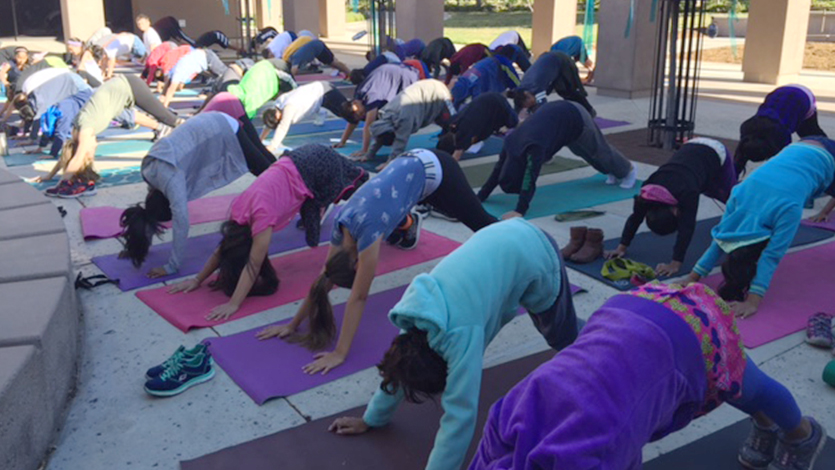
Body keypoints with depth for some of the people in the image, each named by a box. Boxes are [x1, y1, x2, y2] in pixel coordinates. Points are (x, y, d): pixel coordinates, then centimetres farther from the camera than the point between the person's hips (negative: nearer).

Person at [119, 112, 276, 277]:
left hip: (224, 131, -7)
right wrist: (143, 245, 10)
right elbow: (151, 212, 9)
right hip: (211, 126, 7)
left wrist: (171, 267, -35)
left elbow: (181, 222, -37)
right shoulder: (150, 172, -7)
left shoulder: (169, 178, -31)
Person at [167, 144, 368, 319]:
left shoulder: (262, 215, -32)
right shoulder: (239, 209, -12)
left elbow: (254, 265, -33)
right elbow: (224, 247, -2)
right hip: (298, 163, 7)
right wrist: (197, 280, -4)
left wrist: (233, 304, -36)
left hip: (320, 169, -7)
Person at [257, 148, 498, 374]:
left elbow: (359, 297, -33)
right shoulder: (342, 225, -14)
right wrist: (293, 324, -5)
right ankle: (408, 222, 63)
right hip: (411, 165, 6)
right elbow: (322, 278, -5)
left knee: (480, 223, 11)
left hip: (433, 170, -6)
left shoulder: (367, 229, -34)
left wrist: (340, 353, -32)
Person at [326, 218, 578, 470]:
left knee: (563, 339, 17)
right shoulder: (413, 319, -13)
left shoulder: (460, 333, -36)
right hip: (503, 239, 6)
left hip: (536, 255, -6)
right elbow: (399, 364, 3)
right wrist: (370, 419, 9)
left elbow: (461, 414, -34)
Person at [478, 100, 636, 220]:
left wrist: (520, 211, -52)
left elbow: (530, 182, -46)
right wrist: (480, 197, -18)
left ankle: (628, 171, 48)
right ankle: (614, 171, 58)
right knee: (586, 153, 29)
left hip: (576, 118, -6)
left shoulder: (533, 149, -40)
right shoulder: (511, 142, -20)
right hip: (557, 113, 7)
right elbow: (498, 171, -15)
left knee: (599, 150, 18)